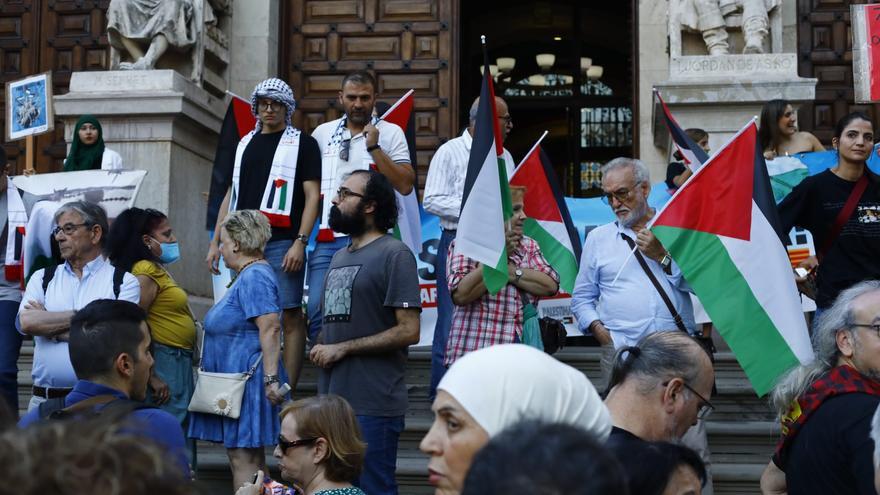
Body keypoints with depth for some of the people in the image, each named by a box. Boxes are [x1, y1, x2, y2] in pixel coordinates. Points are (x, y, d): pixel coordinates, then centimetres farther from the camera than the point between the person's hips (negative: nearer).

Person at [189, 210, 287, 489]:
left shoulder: (254, 277, -15)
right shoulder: (248, 276, 18)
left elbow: (271, 329, -24)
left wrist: (271, 378, -27)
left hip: (247, 379, -11)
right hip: (234, 380, 11)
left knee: (244, 460, -10)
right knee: (247, 459, 13)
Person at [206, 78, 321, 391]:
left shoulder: (302, 143, 4)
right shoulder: (245, 144, 20)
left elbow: (312, 195, -4)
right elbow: (231, 195, 22)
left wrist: (300, 242, -15)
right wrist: (216, 242, 15)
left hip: (282, 244, -5)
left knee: (289, 317, -7)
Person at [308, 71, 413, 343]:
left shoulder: (390, 133, 5)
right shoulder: (323, 133, 14)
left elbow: (405, 185, -5)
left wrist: (374, 148, -11)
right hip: (327, 238, 3)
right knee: (317, 309, -2)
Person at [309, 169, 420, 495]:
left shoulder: (394, 254, -8)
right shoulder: (340, 257, 18)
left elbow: (408, 331, -15)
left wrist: (342, 349, -14)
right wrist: (320, 349, 3)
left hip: (373, 407, -8)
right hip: (332, 400, 8)